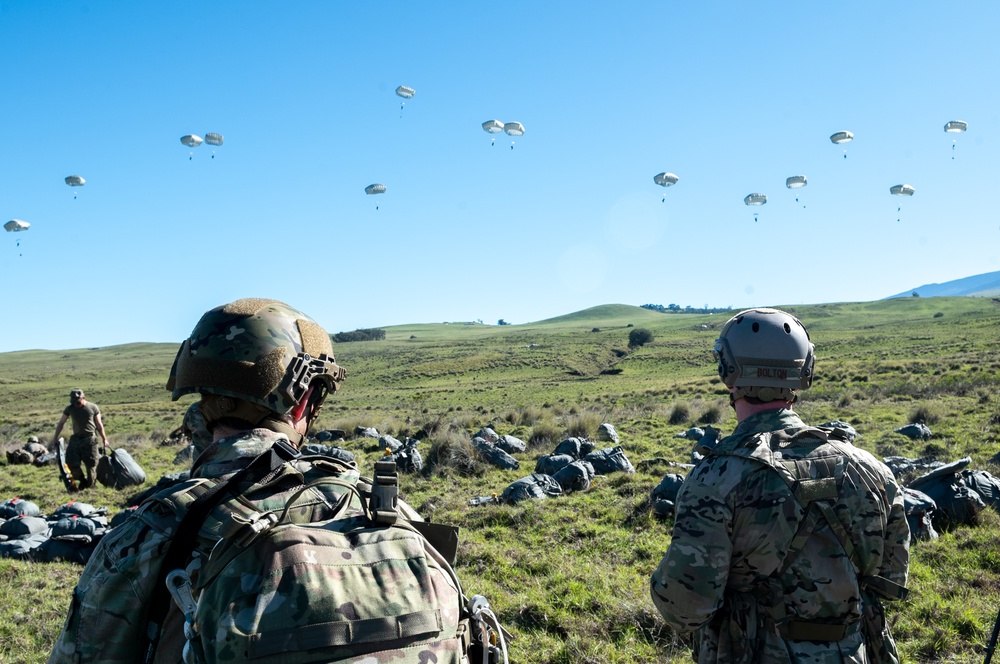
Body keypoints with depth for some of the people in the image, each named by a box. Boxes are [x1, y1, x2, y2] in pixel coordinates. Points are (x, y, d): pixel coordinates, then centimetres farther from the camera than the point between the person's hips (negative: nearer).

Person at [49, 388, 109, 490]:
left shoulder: (93, 407, -3)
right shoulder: (70, 408, 3)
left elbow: (99, 425, 4)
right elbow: (61, 423, 11)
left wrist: (104, 439, 7)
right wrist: (55, 439, 9)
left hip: (90, 439, -2)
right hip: (76, 439, 3)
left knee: (90, 464, 0)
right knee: (71, 463, -5)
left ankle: (90, 484, 18)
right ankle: (82, 481, 18)